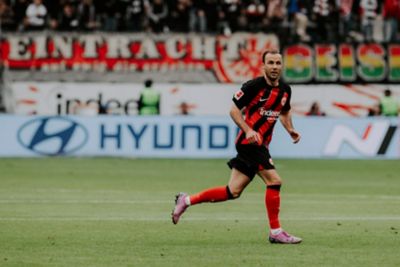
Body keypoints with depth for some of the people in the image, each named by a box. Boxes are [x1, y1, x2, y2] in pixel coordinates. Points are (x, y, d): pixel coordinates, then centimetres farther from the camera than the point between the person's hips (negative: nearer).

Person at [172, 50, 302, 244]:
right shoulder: (254, 86, -13)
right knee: (274, 181, -14)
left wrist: (290, 130, 8)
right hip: (250, 141, -8)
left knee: (233, 192, 9)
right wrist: (248, 130, -23)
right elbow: (234, 109, -9)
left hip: (259, 145, 8)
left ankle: (186, 201, 20)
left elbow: (285, 112, 27)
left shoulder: (285, 90, 9)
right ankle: (275, 232, -6)